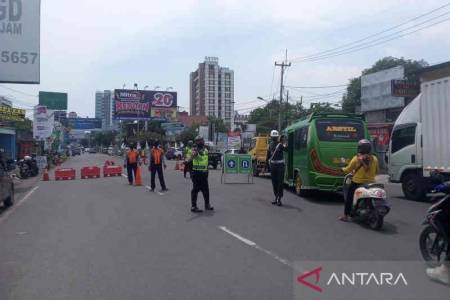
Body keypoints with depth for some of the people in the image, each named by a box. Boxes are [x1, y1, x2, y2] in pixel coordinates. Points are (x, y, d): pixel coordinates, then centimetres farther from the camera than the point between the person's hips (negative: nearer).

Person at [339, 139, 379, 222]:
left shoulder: (357, 158, -12)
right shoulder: (374, 159, 0)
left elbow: (348, 169, -5)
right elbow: (376, 171, 12)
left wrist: (343, 170, 14)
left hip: (357, 182, -3)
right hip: (370, 183, 3)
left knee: (349, 197, 12)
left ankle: (346, 216, 14)